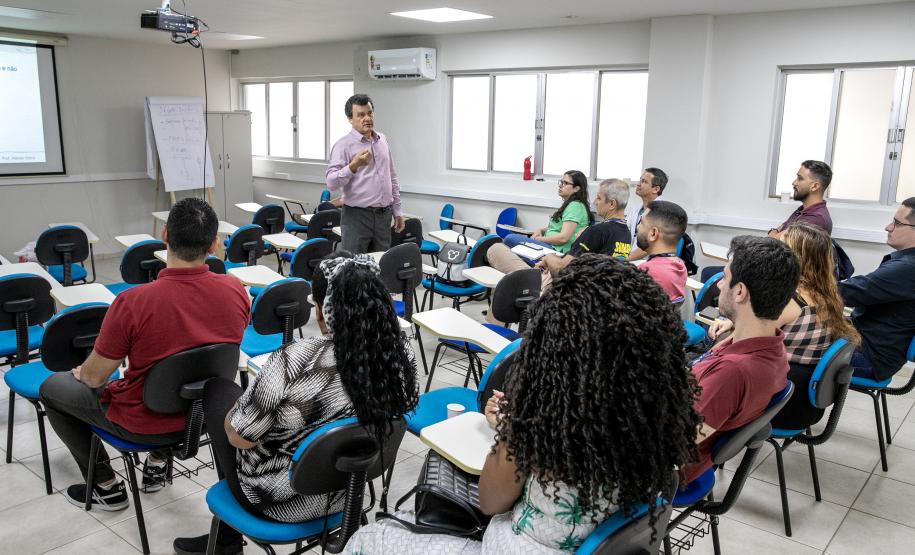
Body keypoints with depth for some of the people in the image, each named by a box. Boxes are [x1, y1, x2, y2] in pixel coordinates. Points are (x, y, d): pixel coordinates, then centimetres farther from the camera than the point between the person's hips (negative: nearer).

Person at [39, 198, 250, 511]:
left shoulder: (132, 303, -31)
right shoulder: (235, 290, -18)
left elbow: (93, 378, -16)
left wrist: (81, 373, 8)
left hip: (144, 424, -4)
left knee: (51, 388, 20)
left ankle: (107, 487, 25)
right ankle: (158, 462, 35)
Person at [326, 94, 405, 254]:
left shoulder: (382, 140, 12)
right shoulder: (344, 145, -7)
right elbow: (331, 182, -16)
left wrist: (397, 210, 15)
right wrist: (354, 166, -29)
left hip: (384, 215, 6)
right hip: (357, 216, -5)